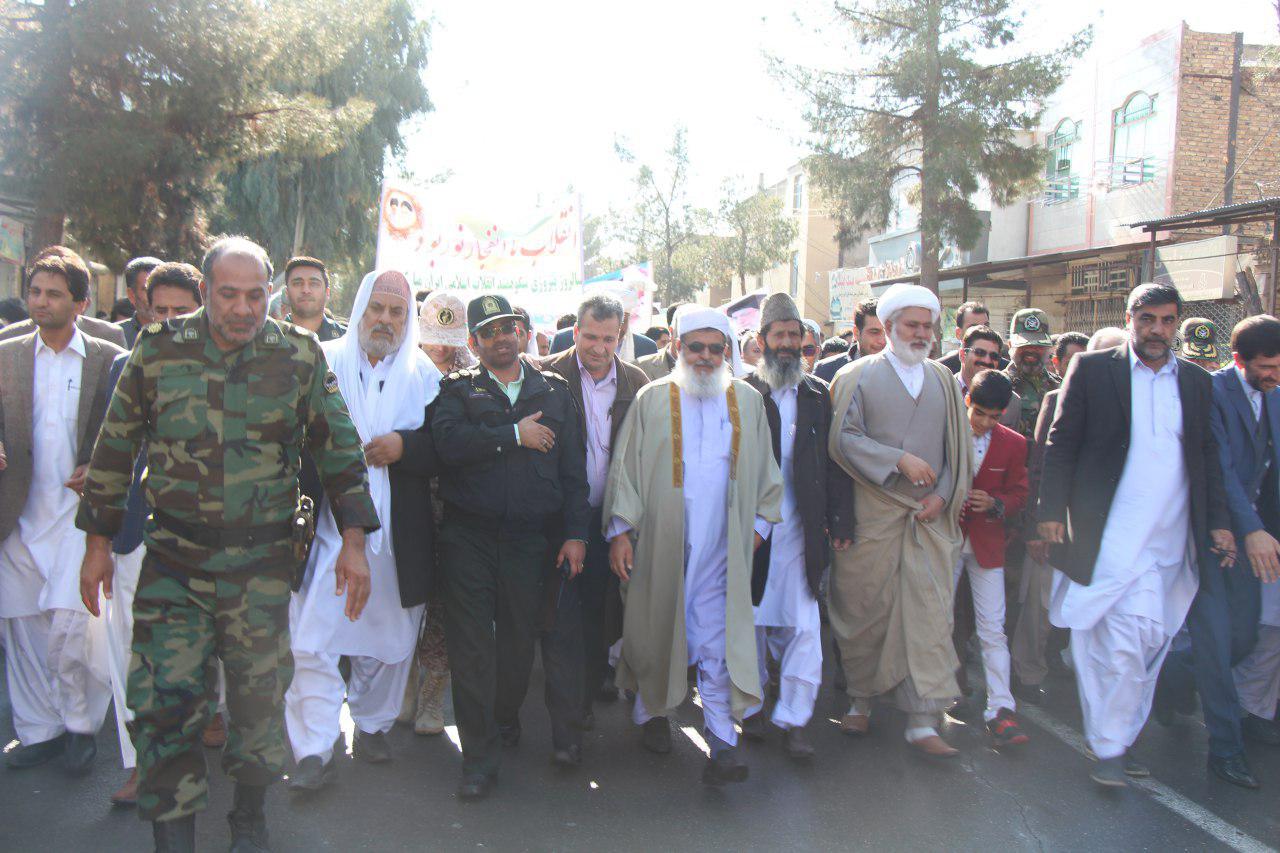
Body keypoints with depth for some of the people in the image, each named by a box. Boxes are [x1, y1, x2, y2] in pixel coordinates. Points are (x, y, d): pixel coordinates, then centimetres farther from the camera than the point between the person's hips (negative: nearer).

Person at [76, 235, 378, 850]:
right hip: (172, 561, 0)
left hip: (263, 562, 0)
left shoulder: (299, 355, -2)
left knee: (260, 696, 9)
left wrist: (353, 541, -3)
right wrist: (98, 541, 8)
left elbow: (339, 449, 2)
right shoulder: (157, 350, -1)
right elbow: (115, 448, 7)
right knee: (164, 701, -4)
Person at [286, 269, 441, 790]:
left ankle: (372, 726, 30)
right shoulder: (323, 362, 6)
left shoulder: (424, 374, 8)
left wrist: (404, 446, -15)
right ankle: (314, 749, 4)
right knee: (315, 636, -6)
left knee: (389, 634, 11)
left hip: (398, 530, 2)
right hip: (329, 525, -1)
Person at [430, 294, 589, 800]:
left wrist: (575, 534, 1)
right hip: (468, 535, -1)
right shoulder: (458, 390, 8)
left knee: (519, 639, 10)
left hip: (530, 538, 2)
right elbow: (449, 442, -14)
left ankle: (505, 721, 35)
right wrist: (514, 434, -10)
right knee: (471, 644, -2)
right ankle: (479, 755, 6)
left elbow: (573, 468, 9)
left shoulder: (554, 392, 13)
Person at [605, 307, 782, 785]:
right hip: (659, 543, 0)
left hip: (721, 546, 1)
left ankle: (722, 744, 1)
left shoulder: (748, 401, 9)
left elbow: (764, 469, 15)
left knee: (718, 641, -3)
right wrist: (620, 530, -4)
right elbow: (626, 467, 2)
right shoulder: (652, 400, 3)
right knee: (657, 628, 10)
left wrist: (760, 523, 7)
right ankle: (653, 714, 31)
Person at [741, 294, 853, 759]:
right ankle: (751, 707, 24)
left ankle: (793, 720, 7)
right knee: (750, 621, 8)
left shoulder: (818, 395, 10)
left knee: (804, 626, -2)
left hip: (801, 528, 2)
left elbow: (834, 463, 9)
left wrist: (840, 522, 2)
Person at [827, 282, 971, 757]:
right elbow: (843, 437, -8)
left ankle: (922, 722, 1)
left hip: (930, 517, 3)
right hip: (871, 515, -2)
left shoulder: (943, 381, 14)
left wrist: (943, 494, -3)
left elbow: (959, 446, 12)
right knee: (865, 610, 5)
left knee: (929, 615, -3)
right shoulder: (859, 376, 3)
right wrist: (899, 460, -17)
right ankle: (860, 701, 23)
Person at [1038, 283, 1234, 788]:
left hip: (1172, 538, 5)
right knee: (1125, 642, -11)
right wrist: (1052, 511, -6)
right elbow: (1061, 444, -1)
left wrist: (1218, 522, 10)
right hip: (1112, 534, -5)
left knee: (1150, 643, 9)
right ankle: (1109, 746, 2)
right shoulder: (1092, 370, 0)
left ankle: (1120, 739, 22)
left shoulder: (1196, 382, 13)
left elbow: (1207, 458, 17)